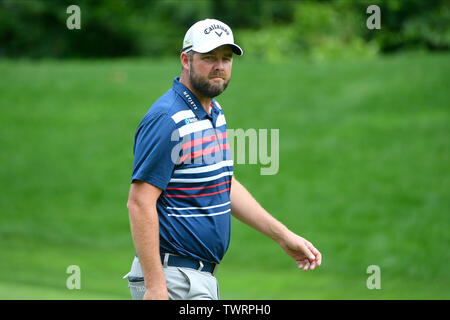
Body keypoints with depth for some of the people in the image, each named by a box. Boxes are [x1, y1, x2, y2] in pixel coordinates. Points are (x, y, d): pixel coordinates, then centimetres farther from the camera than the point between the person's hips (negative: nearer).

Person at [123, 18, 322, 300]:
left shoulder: (214, 113, 15)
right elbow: (140, 203, -20)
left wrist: (283, 235, 19)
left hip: (204, 276, 10)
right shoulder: (168, 119, -16)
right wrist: (155, 286, -25)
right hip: (173, 281, -10)